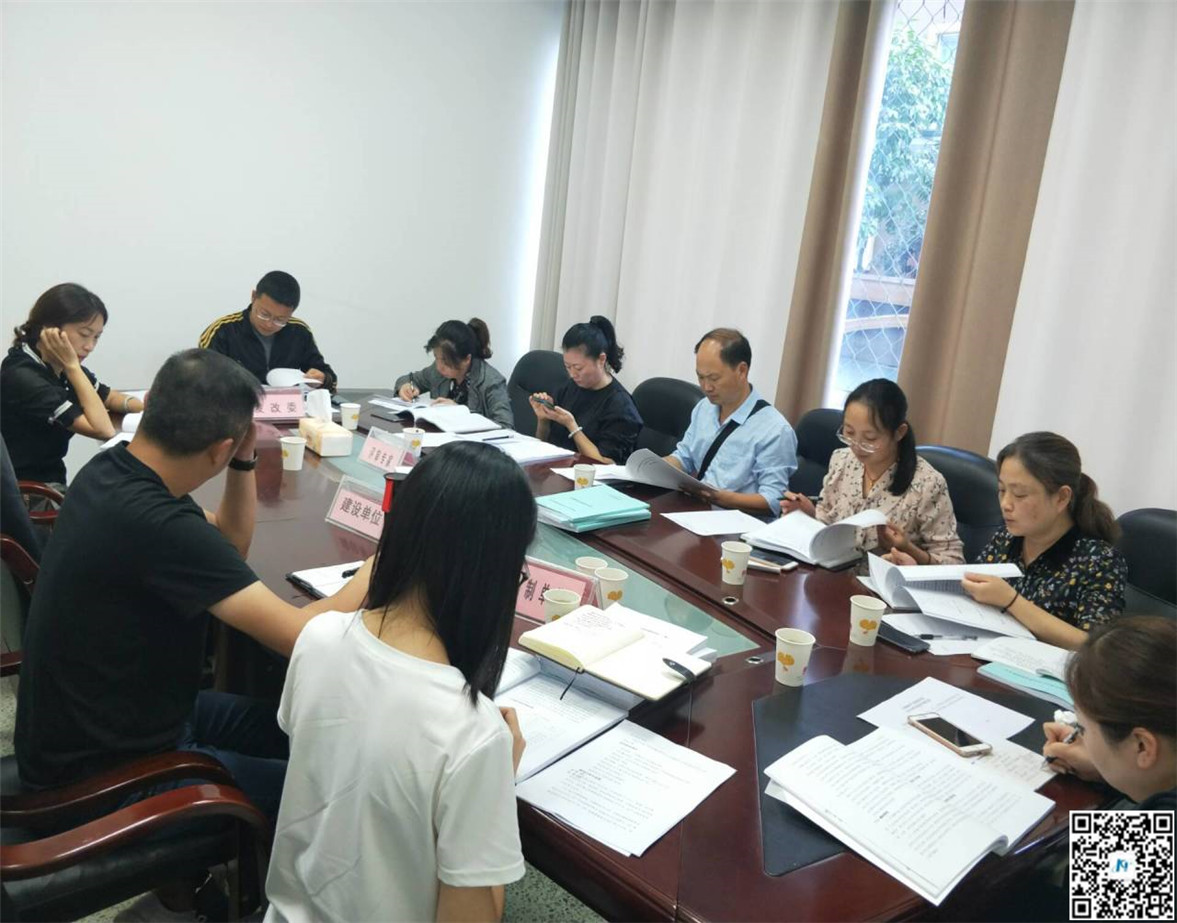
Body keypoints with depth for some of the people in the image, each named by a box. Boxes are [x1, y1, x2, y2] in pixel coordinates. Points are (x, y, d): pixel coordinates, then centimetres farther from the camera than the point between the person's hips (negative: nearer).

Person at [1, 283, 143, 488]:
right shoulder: (23, 378, -23)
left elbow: (110, 397, 15)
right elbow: (103, 430, -24)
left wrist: (148, 408, -7)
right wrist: (72, 366, -21)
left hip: (52, 481, 8)